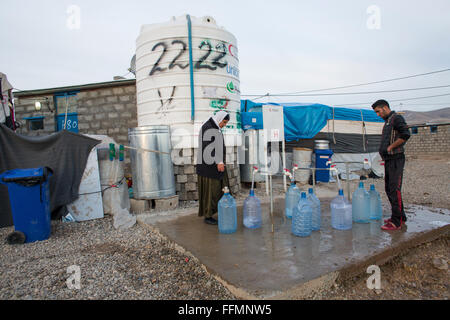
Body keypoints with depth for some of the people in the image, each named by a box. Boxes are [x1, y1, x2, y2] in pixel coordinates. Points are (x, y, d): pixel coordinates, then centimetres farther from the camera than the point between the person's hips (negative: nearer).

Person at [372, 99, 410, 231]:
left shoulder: (397, 118, -7)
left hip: (396, 159, -10)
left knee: (395, 190, -9)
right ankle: (401, 217, 25)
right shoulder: (387, 121, 21)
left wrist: (390, 147, -14)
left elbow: (405, 135, -20)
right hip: (388, 160, 10)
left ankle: (396, 222, -4)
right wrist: (383, 150, 12)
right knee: (389, 189, 13)